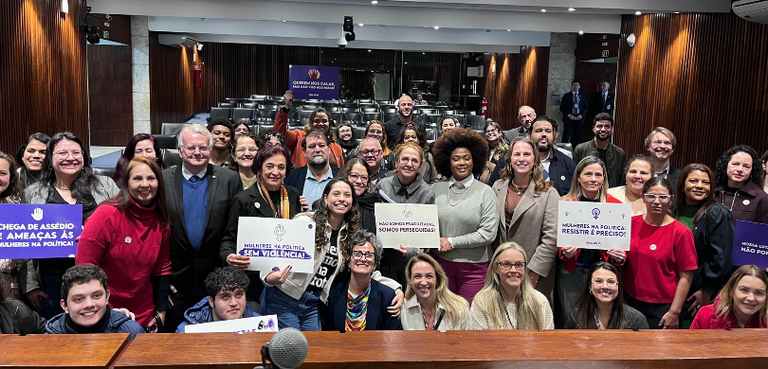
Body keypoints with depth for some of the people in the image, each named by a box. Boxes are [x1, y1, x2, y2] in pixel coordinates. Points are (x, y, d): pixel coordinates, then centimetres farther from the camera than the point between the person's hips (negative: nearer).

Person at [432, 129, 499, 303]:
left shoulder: (485, 192, -2)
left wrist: (452, 242, -9)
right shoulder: (436, 189, 4)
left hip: (474, 266, -2)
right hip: (442, 262, 2)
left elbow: (489, 233, -8)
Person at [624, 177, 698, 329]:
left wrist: (675, 312, -12)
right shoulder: (632, 223, 2)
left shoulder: (681, 233, -9)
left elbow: (685, 277, -9)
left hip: (663, 306, -3)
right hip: (631, 301, 3)